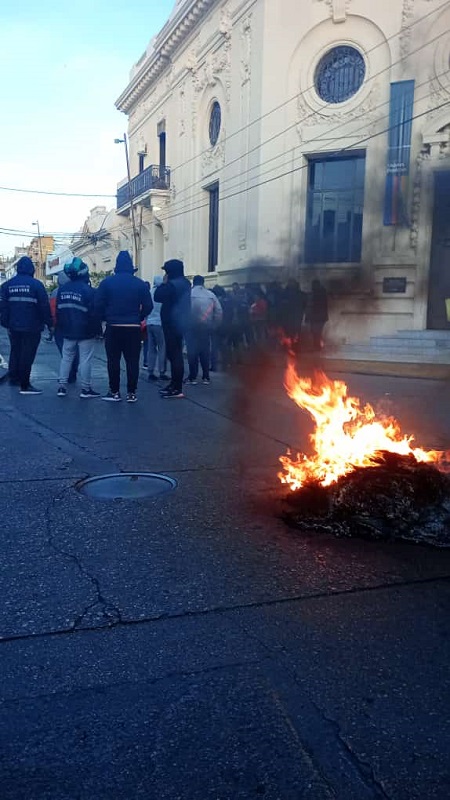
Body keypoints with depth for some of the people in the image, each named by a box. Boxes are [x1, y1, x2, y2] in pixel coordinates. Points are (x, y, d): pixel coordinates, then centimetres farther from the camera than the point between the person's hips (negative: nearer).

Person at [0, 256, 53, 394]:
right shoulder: (36, 284, -9)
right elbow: (44, 306, -10)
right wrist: (50, 324, -4)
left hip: (14, 327, 5)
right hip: (32, 327, -5)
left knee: (15, 352, 20)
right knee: (27, 355, -3)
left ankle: (14, 377, 32)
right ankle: (25, 385, -4)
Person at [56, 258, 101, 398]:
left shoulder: (62, 289, 4)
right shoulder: (88, 290, -16)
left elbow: (58, 310, 10)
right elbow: (94, 312, -14)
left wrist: (62, 328, 18)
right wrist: (97, 329, -2)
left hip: (68, 331, 6)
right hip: (85, 332, -5)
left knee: (66, 357, 13)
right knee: (85, 359, 0)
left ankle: (62, 387, 13)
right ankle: (85, 389, 3)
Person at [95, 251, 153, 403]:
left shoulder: (107, 282, -1)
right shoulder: (140, 284, 0)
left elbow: (98, 305, -4)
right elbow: (148, 306, -2)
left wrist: (106, 318, 11)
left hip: (113, 327, 0)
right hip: (133, 328, 1)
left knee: (113, 360, 7)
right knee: (132, 361, 5)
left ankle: (115, 392, 10)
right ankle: (131, 393, 6)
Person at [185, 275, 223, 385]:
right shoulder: (211, 294, 5)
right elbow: (219, 312, 1)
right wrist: (214, 326, 6)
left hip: (191, 327, -2)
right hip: (206, 327, 2)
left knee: (192, 351, 3)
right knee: (205, 351, 10)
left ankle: (192, 377, 3)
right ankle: (206, 377, 12)